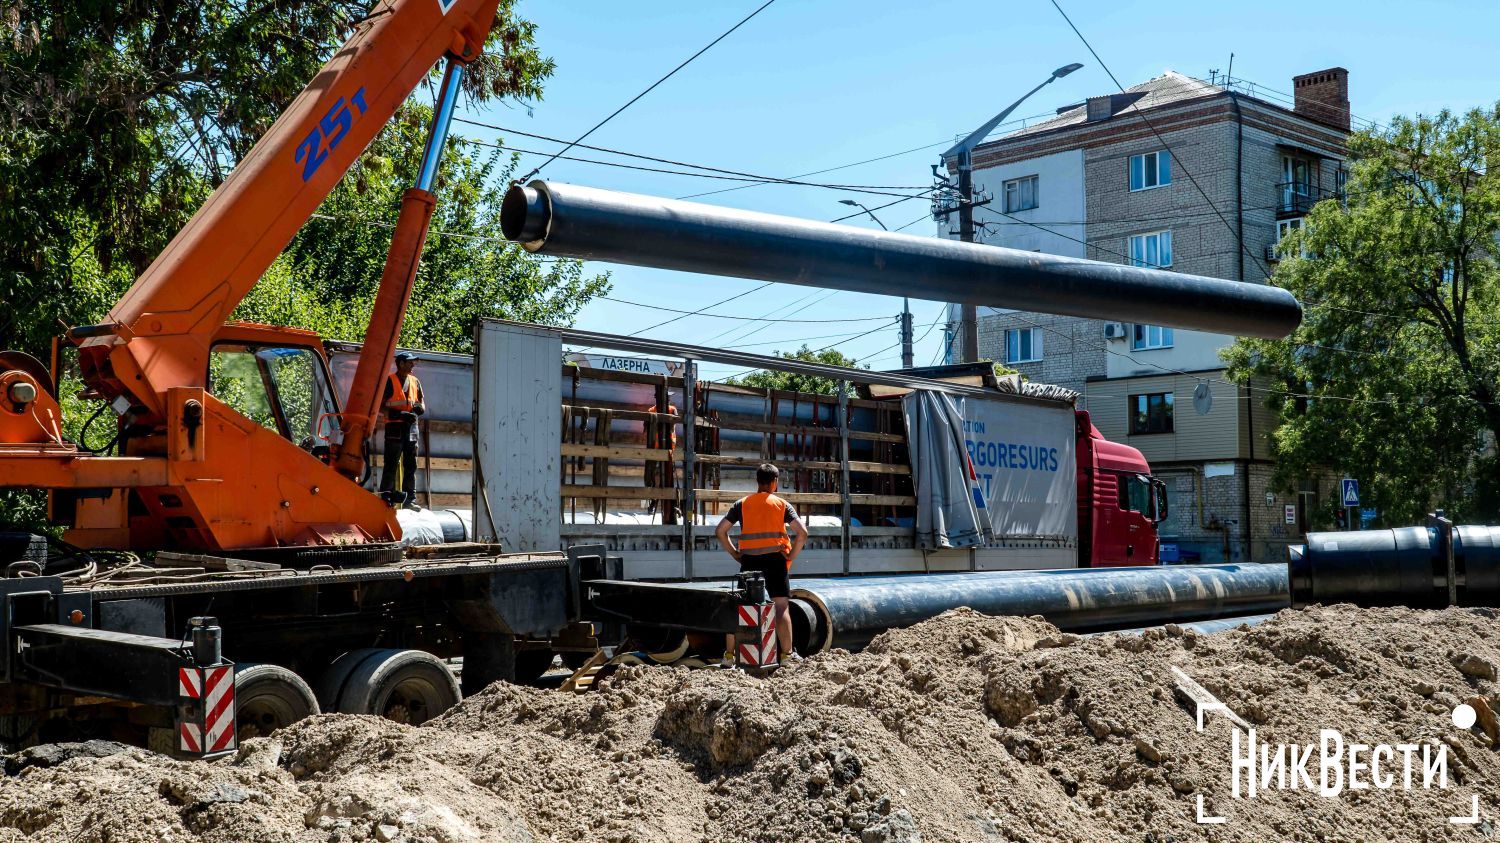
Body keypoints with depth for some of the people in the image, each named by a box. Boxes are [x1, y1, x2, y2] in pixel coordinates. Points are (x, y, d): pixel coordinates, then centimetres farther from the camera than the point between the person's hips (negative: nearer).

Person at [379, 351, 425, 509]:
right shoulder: (389, 381, -3)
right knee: (391, 464, -5)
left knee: (411, 465, 7)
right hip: (394, 426, -6)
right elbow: (381, 405, -7)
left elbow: (422, 404, 19)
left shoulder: (415, 382, 15)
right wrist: (400, 414, -19)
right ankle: (387, 498, -2)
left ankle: (409, 499, 11)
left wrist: (419, 408, -6)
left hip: (411, 426, 6)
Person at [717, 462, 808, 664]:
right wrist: (791, 556, -1)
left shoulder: (742, 504, 6)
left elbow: (720, 531, 3)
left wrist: (735, 554, 8)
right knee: (781, 607, 2)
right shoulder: (782, 505, 2)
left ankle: (729, 654, 8)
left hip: (749, 561, 2)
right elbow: (802, 532, -9)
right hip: (774, 559, -2)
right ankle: (787, 654, 1)